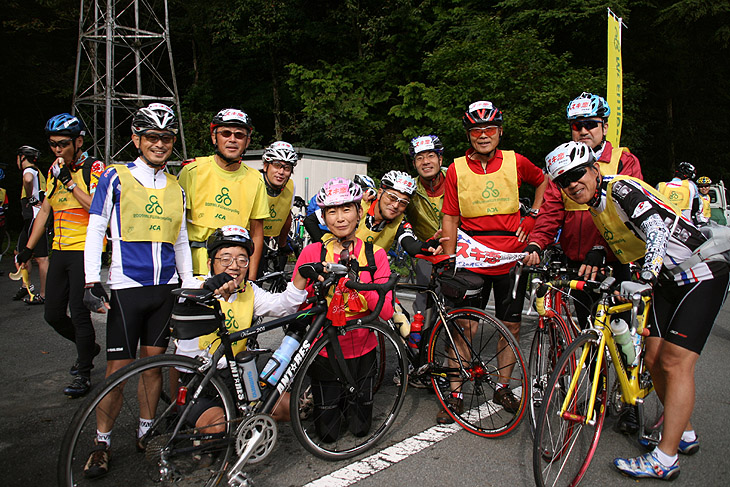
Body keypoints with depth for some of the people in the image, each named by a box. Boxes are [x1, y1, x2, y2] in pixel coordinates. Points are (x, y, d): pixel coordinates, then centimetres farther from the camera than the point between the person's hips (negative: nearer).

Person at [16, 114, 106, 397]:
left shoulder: (93, 168, -8)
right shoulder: (54, 170, 13)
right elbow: (45, 210, 20)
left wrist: (70, 183, -22)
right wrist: (29, 248, 19)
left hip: (85, 249, -7)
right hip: (60, 250, 7)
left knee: (79, 313, -6)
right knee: (53, 315, 10)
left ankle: (83, 373, 9)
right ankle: (88, 347, 35)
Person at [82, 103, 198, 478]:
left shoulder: (176, 188, 11)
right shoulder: (116, 178, 0)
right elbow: (95, 232, -1)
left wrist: (190, 287, 11)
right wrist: (92, 282, -9)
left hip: (165, 288, 4)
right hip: (126, 287, -3)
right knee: (119, 368, -1)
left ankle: (146, 431, 27)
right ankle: (102, 443, 18)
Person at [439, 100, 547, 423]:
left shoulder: (516, 162, 1)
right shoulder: (456, 169, -1)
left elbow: (544, 181, 20)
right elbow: (451, 218, 0)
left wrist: (533, 216, 8)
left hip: (511, 258, 2)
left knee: (511, 325, 9)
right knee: (463, 326, -2)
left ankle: (502, 388, 28)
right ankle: (456, 394, 11)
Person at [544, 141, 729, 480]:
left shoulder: (622, 187, -21)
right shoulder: (595, 205, 5)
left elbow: (656, 229, -34)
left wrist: (646, 275, -44)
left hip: (702, 274, -8)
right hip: (667, 279, 8)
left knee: (675, 363, -10)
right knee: (654, 359, 6)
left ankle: (665, 459, -3)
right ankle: (684, 434, 25)